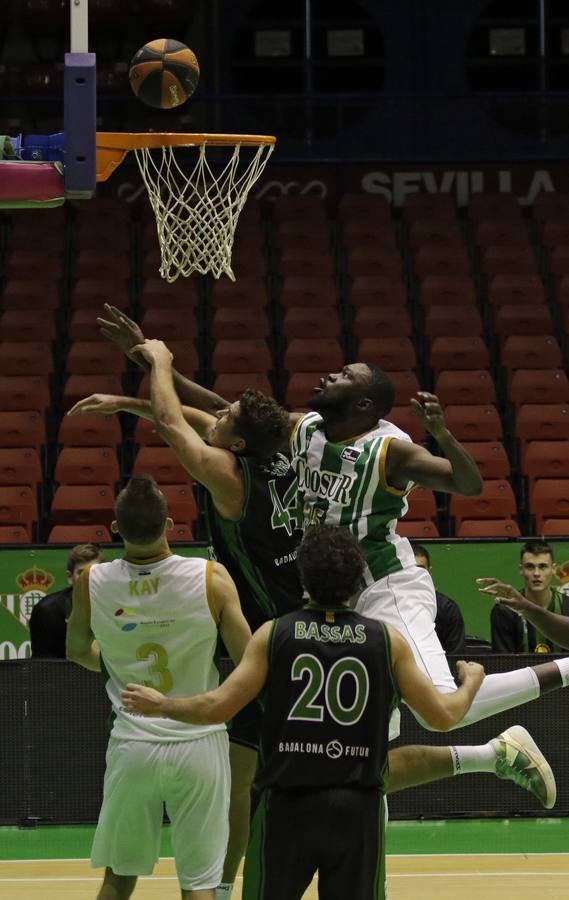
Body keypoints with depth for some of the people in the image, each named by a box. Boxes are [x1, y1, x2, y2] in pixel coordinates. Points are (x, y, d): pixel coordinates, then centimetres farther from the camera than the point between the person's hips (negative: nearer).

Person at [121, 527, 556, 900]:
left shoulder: (274, 634, -2)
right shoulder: (387, 639, 0)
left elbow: (218, 706, -4)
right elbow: (443, 716, 4)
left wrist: (160, 704, 13)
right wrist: (472, 682, 25)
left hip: (288, 803, -1)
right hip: (357, 807, 1)